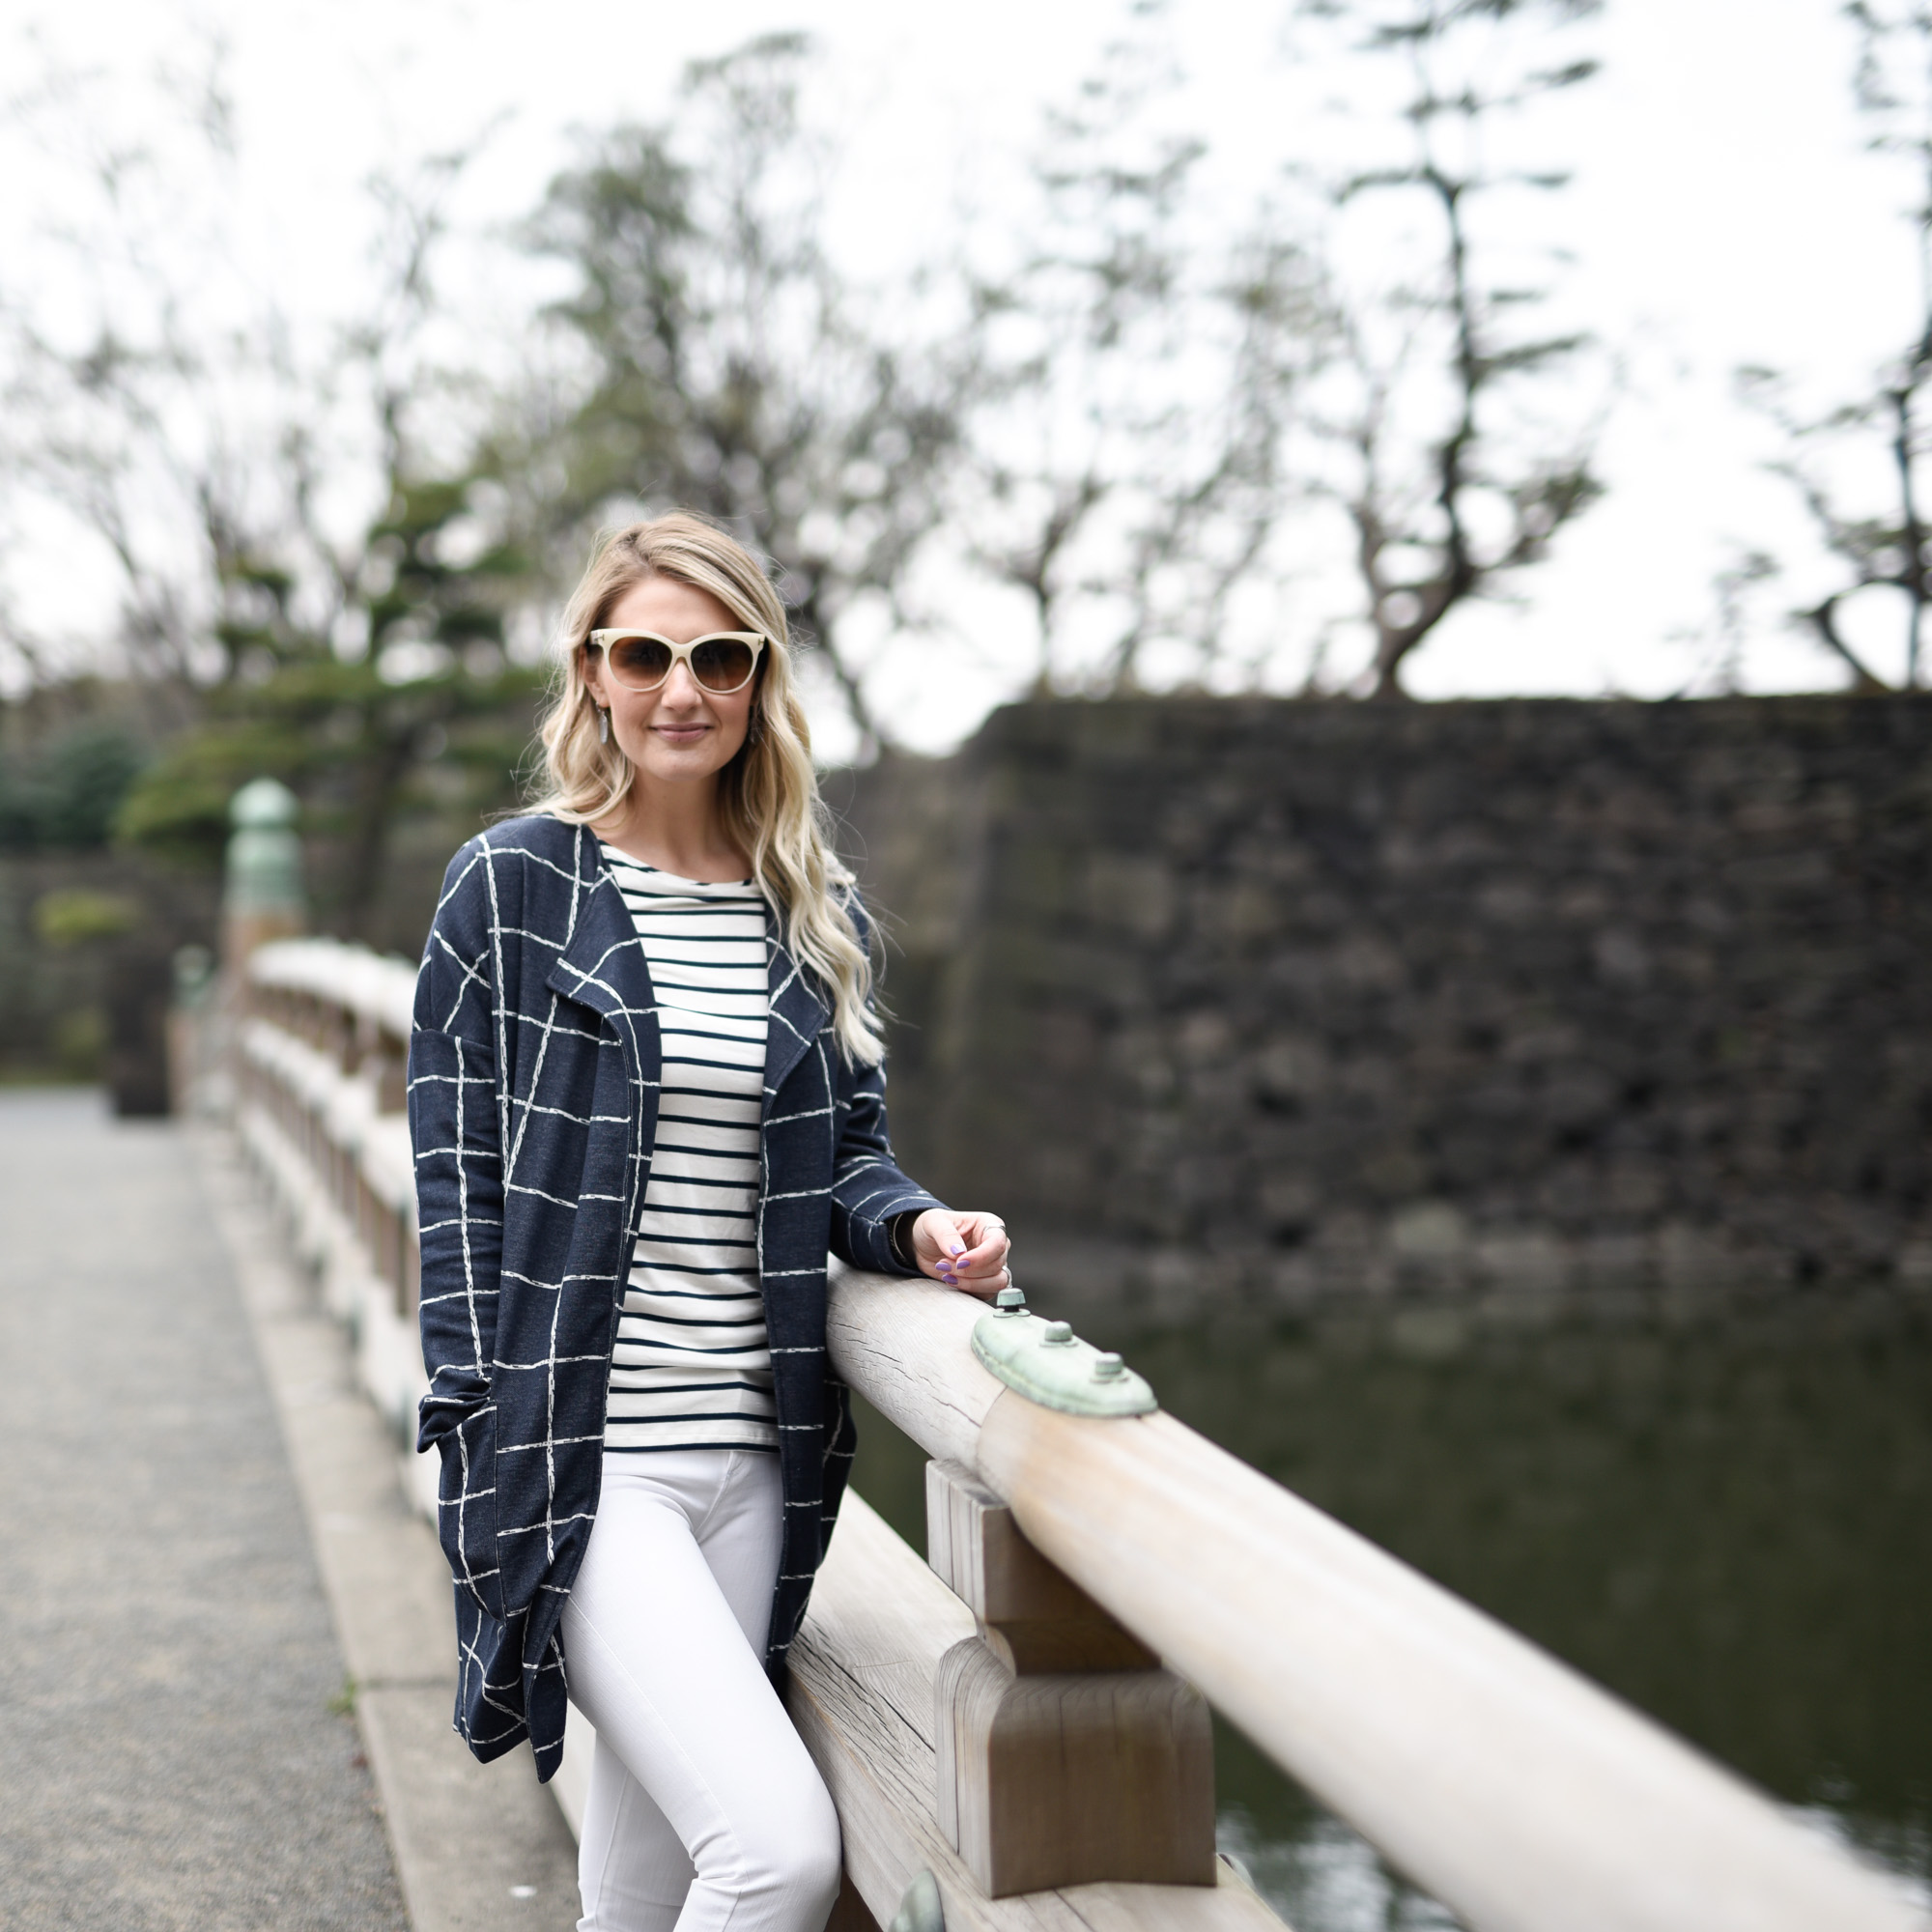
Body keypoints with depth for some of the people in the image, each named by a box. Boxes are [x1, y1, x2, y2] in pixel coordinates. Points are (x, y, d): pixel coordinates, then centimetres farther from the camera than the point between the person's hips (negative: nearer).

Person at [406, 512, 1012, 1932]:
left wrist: (916, 1228, -9)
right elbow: (457, 1177, -1)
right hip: (571, 1453, -5)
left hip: (754, 1459, 5)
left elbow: (850, 1155, 15)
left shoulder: (814, 910, 11)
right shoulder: (514, 886, 0)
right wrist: (488, 1430, -7)